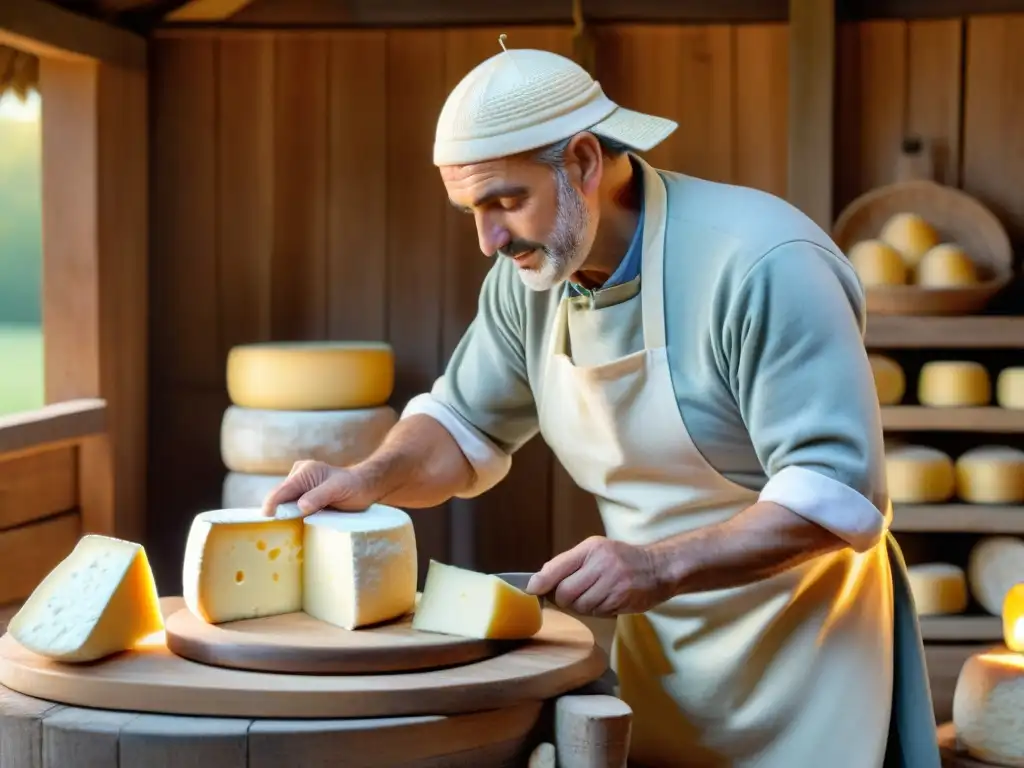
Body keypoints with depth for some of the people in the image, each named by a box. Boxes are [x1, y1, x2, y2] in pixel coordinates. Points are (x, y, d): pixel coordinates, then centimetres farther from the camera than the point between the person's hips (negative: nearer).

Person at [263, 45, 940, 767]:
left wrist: (659, 566, -35)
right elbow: (464, 427, 11)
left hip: (802, 643, -6)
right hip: (656, 643, 6)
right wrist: (369, 479, -9)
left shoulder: (763, 265, -25)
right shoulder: (532, 271, -3)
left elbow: (837, 496, -27)